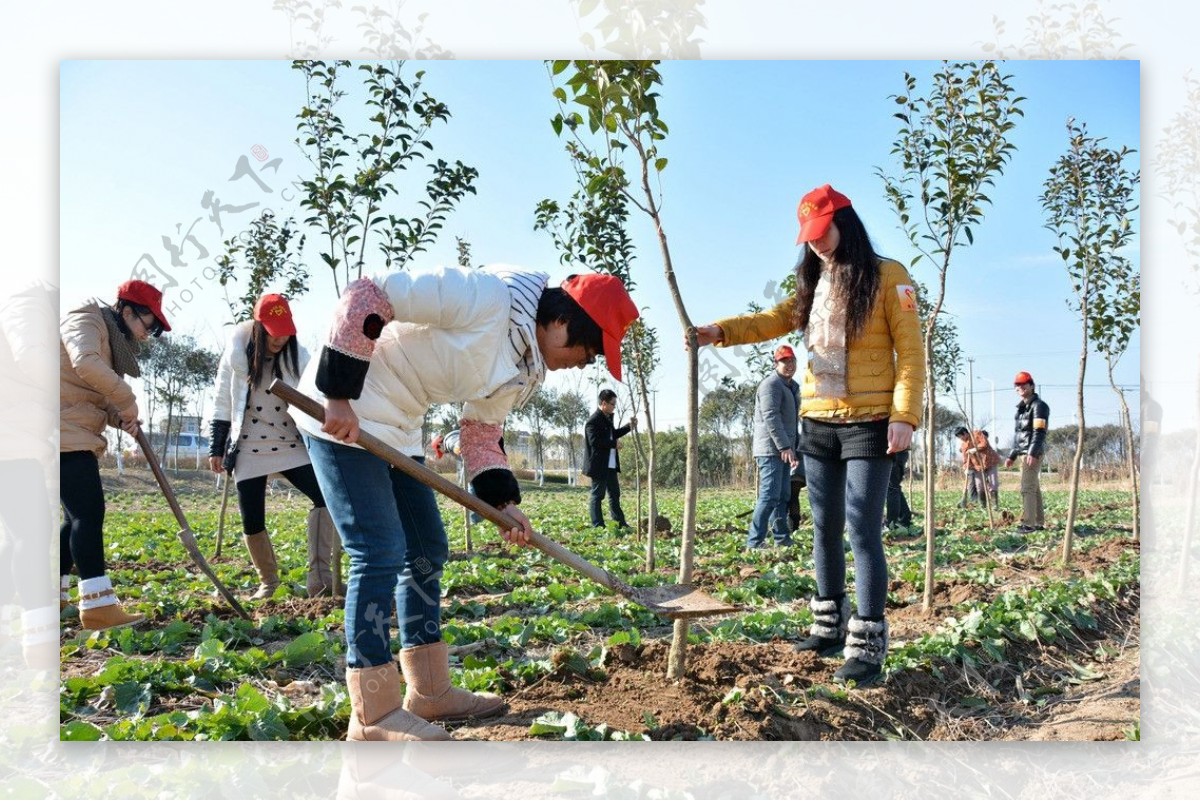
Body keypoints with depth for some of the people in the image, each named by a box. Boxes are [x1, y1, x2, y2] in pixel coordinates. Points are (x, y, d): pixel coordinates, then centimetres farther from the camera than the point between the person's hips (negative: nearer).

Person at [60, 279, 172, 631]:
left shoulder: (112, 339, 20)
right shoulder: (85, 321, -9)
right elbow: (85, 363, -31)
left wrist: (120, 417, -2)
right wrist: (127, 401, -22)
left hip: (75, 436, 10)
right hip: (64, 435, -10)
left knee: (80, 517, 12)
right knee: (89, 513, -14)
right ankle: (99, 606, -15)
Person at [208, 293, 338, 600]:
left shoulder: (298, 357, -4)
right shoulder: (236, 355, -4)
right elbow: (222, 405, 5)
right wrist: (216, 449, 5)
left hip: (292, 446, 0)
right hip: (249, 450, 0)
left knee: (326, 496, -18)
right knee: (252, 523, 2)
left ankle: (320, 578, -13)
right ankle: (268, 581, 27)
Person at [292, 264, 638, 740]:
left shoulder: (526, 369, 4)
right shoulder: (485, 296, -24)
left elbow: (481, 433, 11)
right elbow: (366, 296, -25)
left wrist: (504, 502, -4)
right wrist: (339, 396, -26)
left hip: (395, 429, 10)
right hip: (339, 410, -10)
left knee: (427, 550, 10)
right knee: (381, 552, -12)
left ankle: (428, 692, 22)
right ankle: (373, 715, 0)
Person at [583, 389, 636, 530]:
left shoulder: (607, 418, 13)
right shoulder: (594, 420, -18)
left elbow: (613, 434, 23)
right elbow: (595, 441, -26)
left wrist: (629, 426, 14)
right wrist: (613, 443, -17)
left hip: (610, 464, 10)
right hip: (599, 465, -10)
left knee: (615, 493, 16)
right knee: (597, 494, -2)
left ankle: (620, 523, 24)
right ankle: (598, 526, 3)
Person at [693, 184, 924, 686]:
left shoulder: (887, 277, -3)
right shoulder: (815, 283, 14)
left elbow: (910, 351, -7)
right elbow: (775, 320, 2)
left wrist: (905, 415, -17)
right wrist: (720, 331, -15)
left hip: (868, 424, -6)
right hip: (816, 423, 6)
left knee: (862, 530, -8)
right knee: (825, 528, 11)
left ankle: (867, 646, -2)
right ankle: (829, 626, 23)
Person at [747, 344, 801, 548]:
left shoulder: (792, 387, 22)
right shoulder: (771, 384, -10)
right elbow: (771, 417, -20)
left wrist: (795, 446, 24)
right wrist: (784, 446, -24)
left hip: (784, 450, 10)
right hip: (771, 450, -10)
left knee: (783, 497, 11)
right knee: (769, 496, -13)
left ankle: (782, 539, 16)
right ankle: (754, 542, -12)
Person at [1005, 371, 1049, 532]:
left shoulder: (1038, 405, -7)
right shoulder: (1021, 408, 20)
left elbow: (1039, 432, -18)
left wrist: (1033, 453, -28)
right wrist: (1011, 456, 20)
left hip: (1033, 454, -9)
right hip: (1024, 453, 9)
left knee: (1027, 488, -14)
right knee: (1034, 488, 11)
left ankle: (1028, 523, -16)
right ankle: (1039, 523, 15)